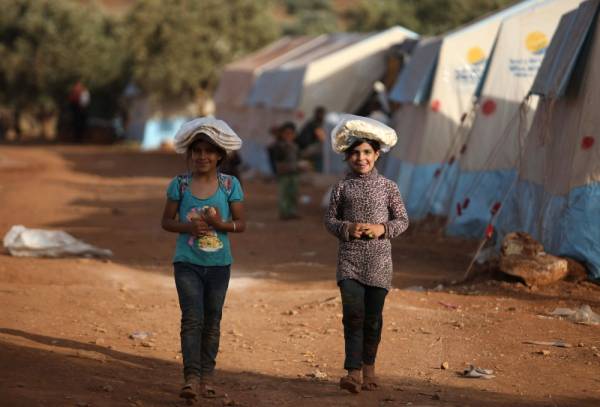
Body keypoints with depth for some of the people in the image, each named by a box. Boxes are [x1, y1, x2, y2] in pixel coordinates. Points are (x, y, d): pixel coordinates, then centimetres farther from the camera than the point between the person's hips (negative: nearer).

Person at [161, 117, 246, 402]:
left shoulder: (230, 185, -2)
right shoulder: (179, 184, -2)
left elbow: (241, 223, 1)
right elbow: (167, 221, 3)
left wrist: (221, 224, -19)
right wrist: (187, 227, -16)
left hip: (218, 263, 1)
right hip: (187, 262, -1)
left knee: (212, 320, 9)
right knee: (192, 318, -11)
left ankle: (207, 376, 18)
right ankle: (191, 376, -15)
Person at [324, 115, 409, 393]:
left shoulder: (388, 187, 2)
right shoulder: (342, 188, 4)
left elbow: (402, 220, 5)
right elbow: (330, 220, 7)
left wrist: (382, 228, -13)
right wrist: (347, 228, -13)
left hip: (378, 261, 1)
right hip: (349, 260, -1)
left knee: (373, 317, 8)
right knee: (353, 314, -12)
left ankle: (368, 365, 25)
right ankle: (353, 371, -15)